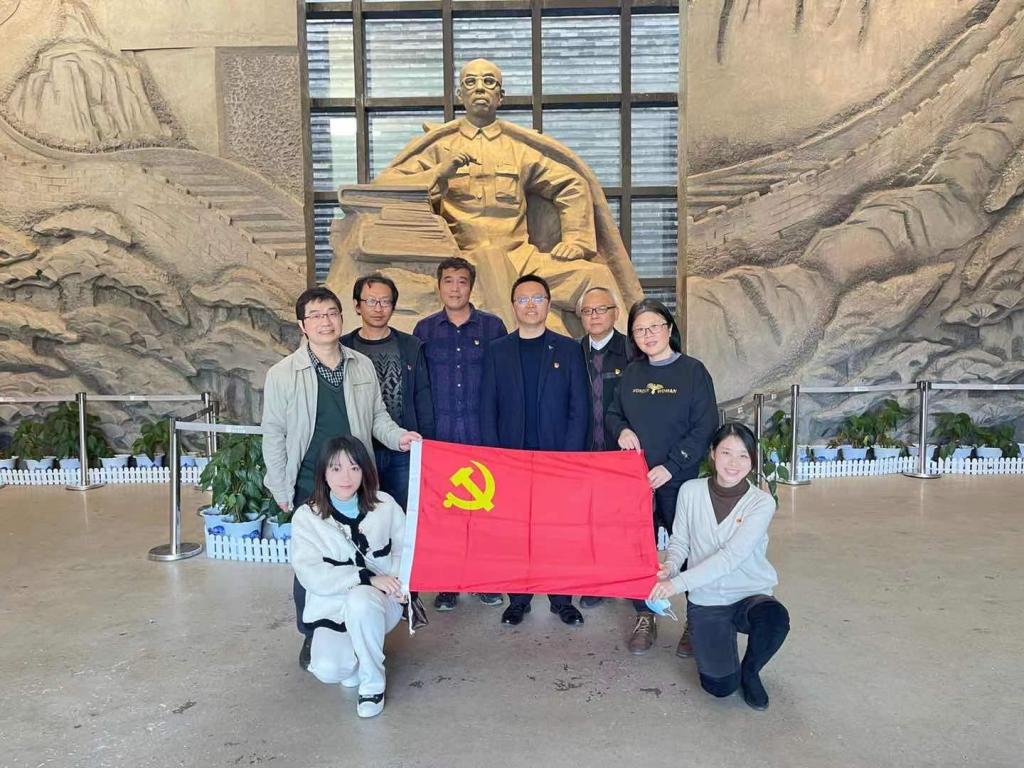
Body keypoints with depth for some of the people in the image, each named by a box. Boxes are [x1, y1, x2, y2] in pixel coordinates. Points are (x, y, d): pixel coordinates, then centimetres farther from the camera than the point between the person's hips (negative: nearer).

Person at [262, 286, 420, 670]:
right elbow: (274, 435, -3)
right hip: (310, 488, -2)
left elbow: (377, 415, 10)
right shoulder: (282, 374, -7)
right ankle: (312, 636, 30)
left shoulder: (363, 365, 1)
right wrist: (281, 489, -2)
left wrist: (397, 436, -9)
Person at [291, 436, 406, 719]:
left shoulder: (385, 506, -4)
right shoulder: (306, 517, -8)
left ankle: (373, 683, -13)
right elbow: (310, 573, -17)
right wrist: (367, 577, -27)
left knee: (360, 599, -36)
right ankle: (357, 659, 11)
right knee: (327, 670, -27)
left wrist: (397, 579, -20)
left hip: (379, 603, 0)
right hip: (332, 608, 1)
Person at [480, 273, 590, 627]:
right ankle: (517, 598, 17)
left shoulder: (568, 349, 5)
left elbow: (579, 408, 1)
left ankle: (562, 598, 17)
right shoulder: (497, 351, 7)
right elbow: (488, 408, 5)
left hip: (559, 456, 0)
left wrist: (569, 456, -7)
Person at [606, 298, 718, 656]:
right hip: (636, 478, 4)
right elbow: (613, 414, 17)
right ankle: (644, 617, 22)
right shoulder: (631, 373, 8)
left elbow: (705, 427, -9)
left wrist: (671, 466, -17)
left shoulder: (693, 371, -5)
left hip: (680, 479, -3)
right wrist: (621, 430, -6)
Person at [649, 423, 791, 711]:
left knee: (775, 619, -35)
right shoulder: (691, 491, -5)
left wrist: (679, 583, -27)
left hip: (752, 595, -1)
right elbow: (679, 541, 5)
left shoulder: (761, 503, -12)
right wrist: (670, 566, -19)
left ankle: (750, 671, -1)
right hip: (707, 600, 1)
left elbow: (732, 556, -22)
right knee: (720, 685, -11)